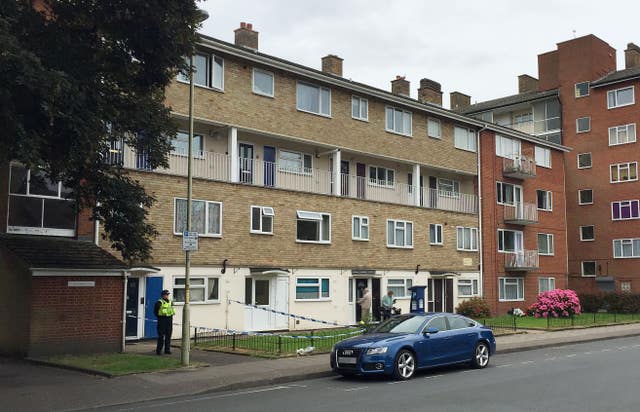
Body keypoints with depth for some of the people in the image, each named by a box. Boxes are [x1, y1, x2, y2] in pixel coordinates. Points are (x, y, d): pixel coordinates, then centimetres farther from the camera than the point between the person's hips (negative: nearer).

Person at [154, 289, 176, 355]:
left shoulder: (170, 302, 13)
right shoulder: (159, 302, -6)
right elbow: (155, 311, -2)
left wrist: (171, 316, 12)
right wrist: (159, 317, -4)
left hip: (169, 320, 6)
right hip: (162, 320, -6)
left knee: (168, 335, 7)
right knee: (161, 335, -5)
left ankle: (167, 350, 13)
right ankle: (158, 350, 1)